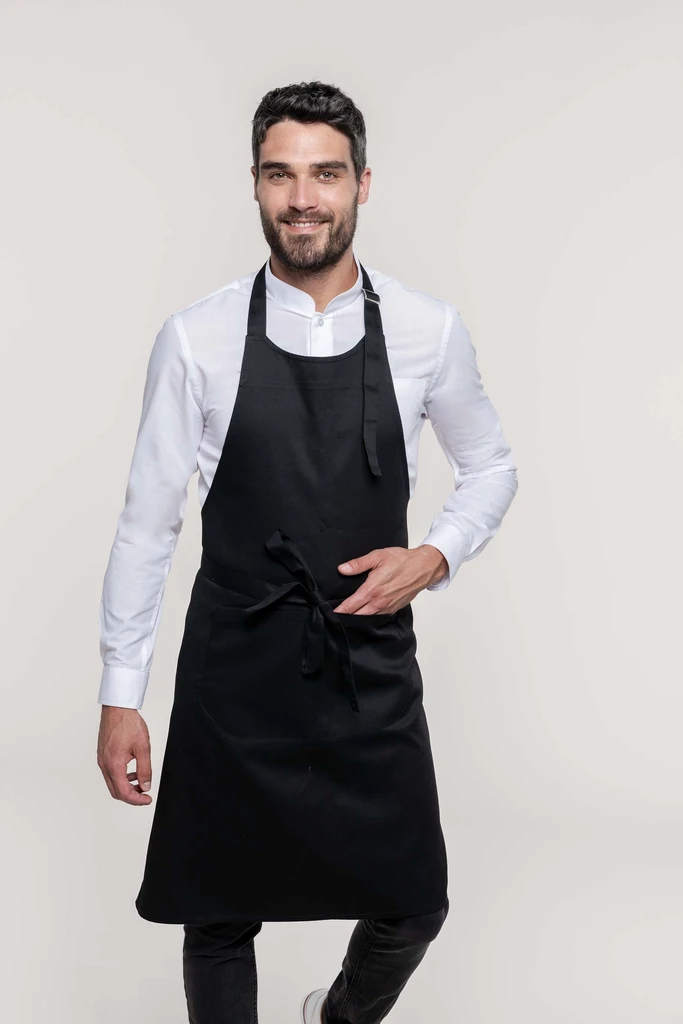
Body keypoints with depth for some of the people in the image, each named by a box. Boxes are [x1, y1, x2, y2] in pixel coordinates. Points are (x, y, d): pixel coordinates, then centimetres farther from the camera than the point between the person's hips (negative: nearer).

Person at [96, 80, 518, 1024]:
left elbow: (491, 467, 11)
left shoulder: (428, 331, -4)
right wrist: (119, 697, -2)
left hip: (374, 671, 2)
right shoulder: (197, 340, -9)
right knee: (219, 918, 12)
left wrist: (435, 557, -8)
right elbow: (147, 523, -3)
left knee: (414, 907, 14)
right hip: (233, 674, -1)